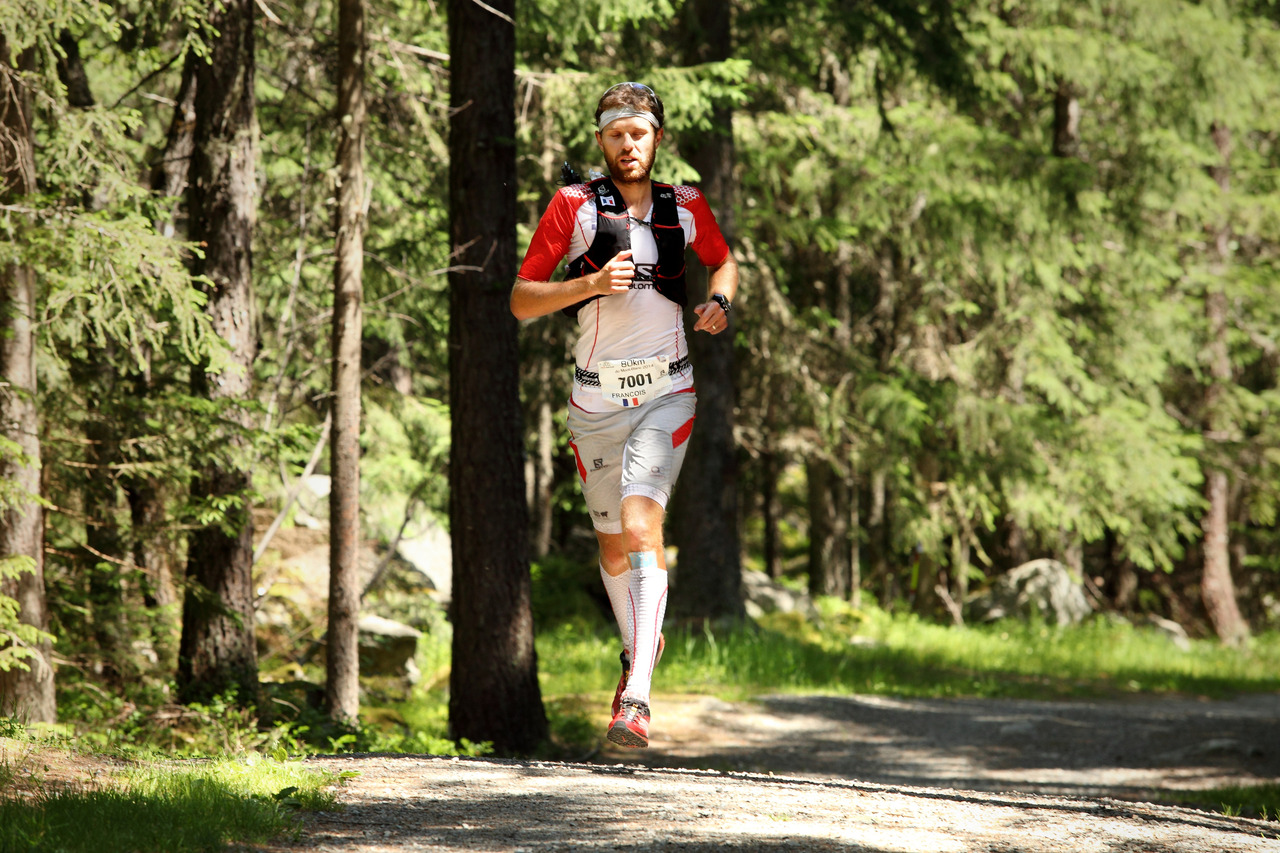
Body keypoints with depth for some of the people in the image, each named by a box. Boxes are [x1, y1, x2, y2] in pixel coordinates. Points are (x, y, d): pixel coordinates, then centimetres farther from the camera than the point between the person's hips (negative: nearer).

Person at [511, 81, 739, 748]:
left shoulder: (686, 207, 5)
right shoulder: (573, 206, -2)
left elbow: (722, 261, 25)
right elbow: (521, 301, -2)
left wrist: (718, 301, 3)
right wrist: (591, 282, -17)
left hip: (666, 393, -1)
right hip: (596, 399, 1)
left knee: (641, 524, -20)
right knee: (612, 544, 10)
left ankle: (635, 698, -26)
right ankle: (640, 647, 40)